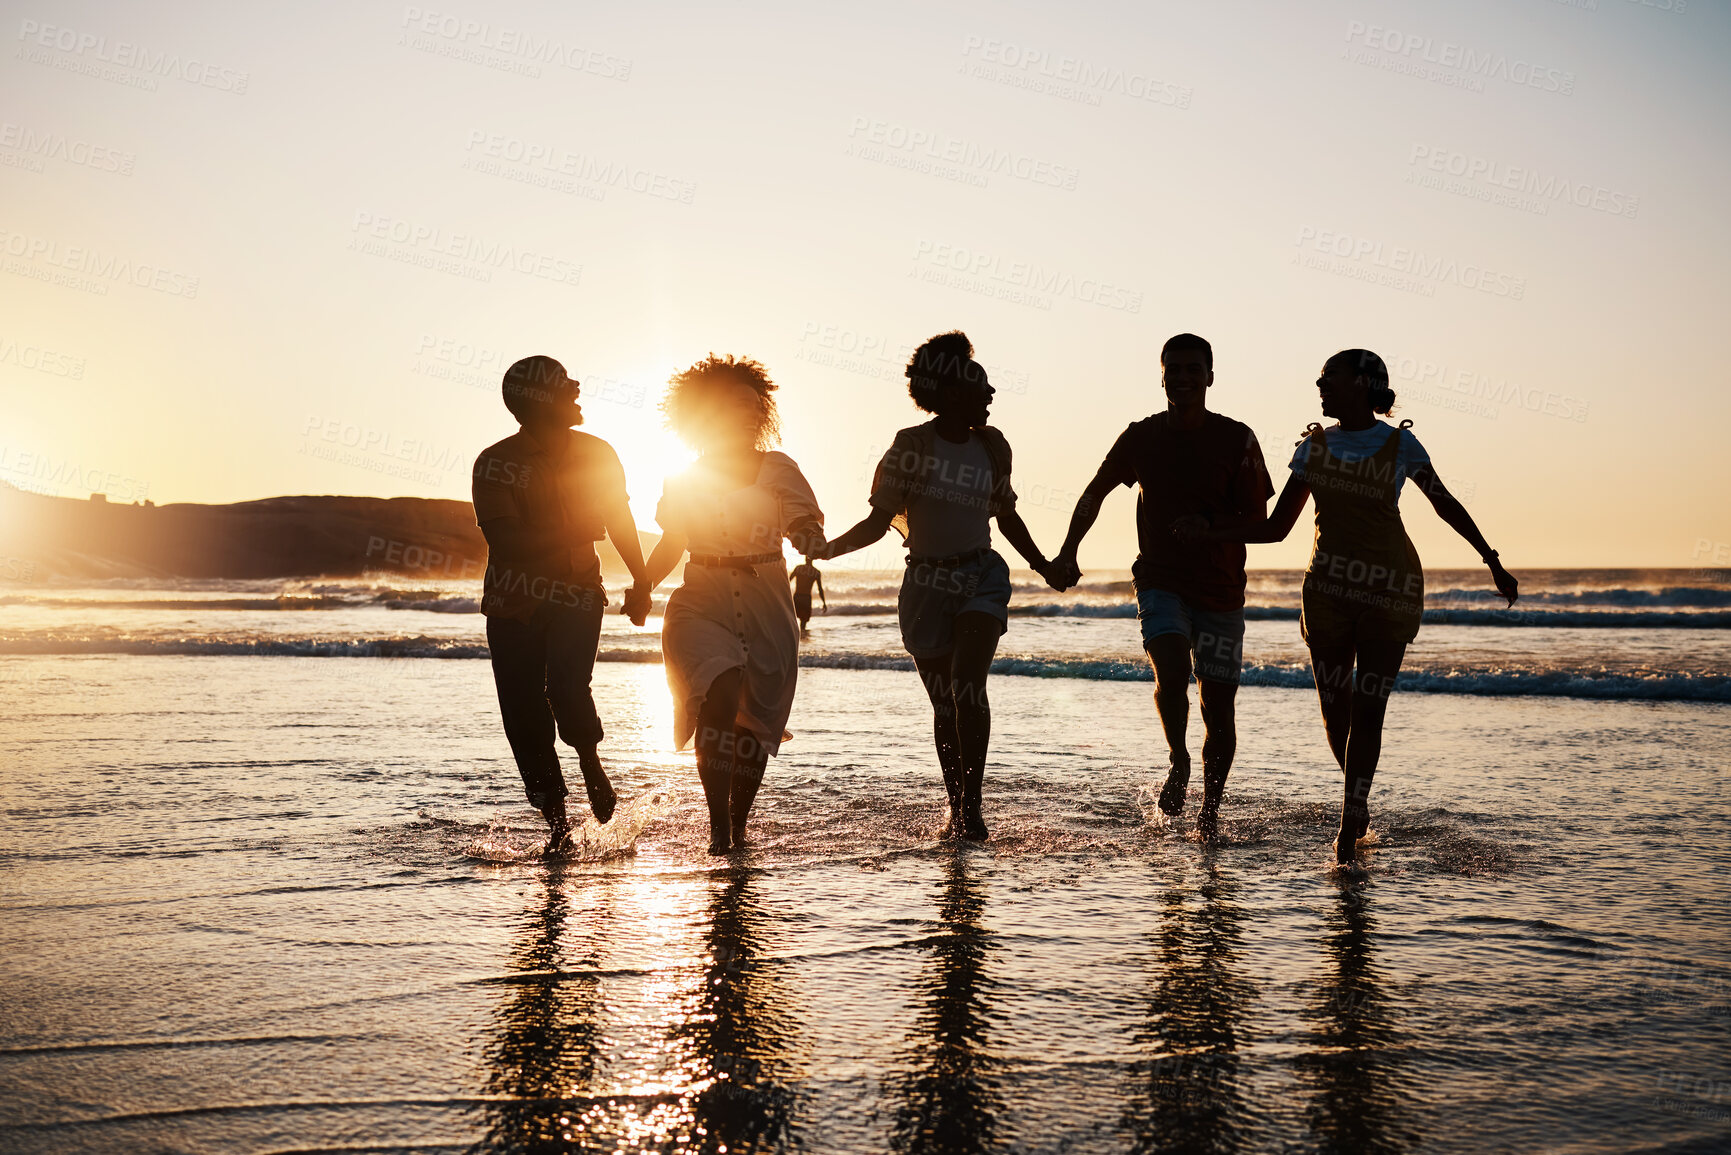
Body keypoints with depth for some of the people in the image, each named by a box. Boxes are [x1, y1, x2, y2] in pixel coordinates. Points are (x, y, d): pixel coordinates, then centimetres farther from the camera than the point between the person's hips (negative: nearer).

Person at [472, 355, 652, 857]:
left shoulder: (597, 454, 3)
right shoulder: (495, 463, -7)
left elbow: (621, 522, 17)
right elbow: (504, 541, -17)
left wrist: (641, 583, 23)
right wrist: (574, 532, -23)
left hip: (577, 593, 1)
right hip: (513, 602, 0)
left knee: (566, 688, -23)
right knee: (524, 715, -1)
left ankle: (590, 759, 10)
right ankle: (556, 822, 15)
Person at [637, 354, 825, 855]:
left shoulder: (778, 469, 4)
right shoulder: (686, 481, 6)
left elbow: (806, 528, -4)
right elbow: (671, 544, 17)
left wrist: (812, 547, -27)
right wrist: (644, 585, 0)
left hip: (767, 610, 1)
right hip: (702, 606, -1)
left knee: (754, 722, 6)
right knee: (720, 695, -24)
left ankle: (739, 825, 26)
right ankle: (717, 826, -18)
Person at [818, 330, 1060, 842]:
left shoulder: (991, 446, 8)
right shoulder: (912, 445, -4)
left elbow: (1007, 517, 20)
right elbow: (879, 520, -5)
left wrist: (1045, 568, 19)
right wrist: (825, 549, -18)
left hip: (982, 575, 1)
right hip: (927, 581, -1)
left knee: (967, 684, -19)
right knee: (944, 701, 5)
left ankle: (972, 805, -16)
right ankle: (956, 808, 20)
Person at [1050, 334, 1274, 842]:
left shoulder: (1237, 439, -4)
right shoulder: (1142, 437, 0)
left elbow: (1258, 521, -3)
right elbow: (1094, 494, 12)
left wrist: (1210, 527, -21)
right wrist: (1068, 552, 2)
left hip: (1221, 590, 0)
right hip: (1160, 580, 0)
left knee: (1219, 705, 2)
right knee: (1171, 670, -25)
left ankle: (1210, 809, 20)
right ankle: (1178, 761, 4)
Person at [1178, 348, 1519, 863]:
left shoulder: (1399, 445, 1)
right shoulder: (1315, 445, 8)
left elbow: (1446, 505, 13)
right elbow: (1277, 527, 8)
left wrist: (1492, 561, 12)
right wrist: (1210, 532, -4)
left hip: (1390, 588, -3)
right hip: (1328, 587, 3)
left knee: (1368, 708, -6)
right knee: (1335, 709, 5)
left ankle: (1348, 827, 0)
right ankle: (1359, 800, 30)